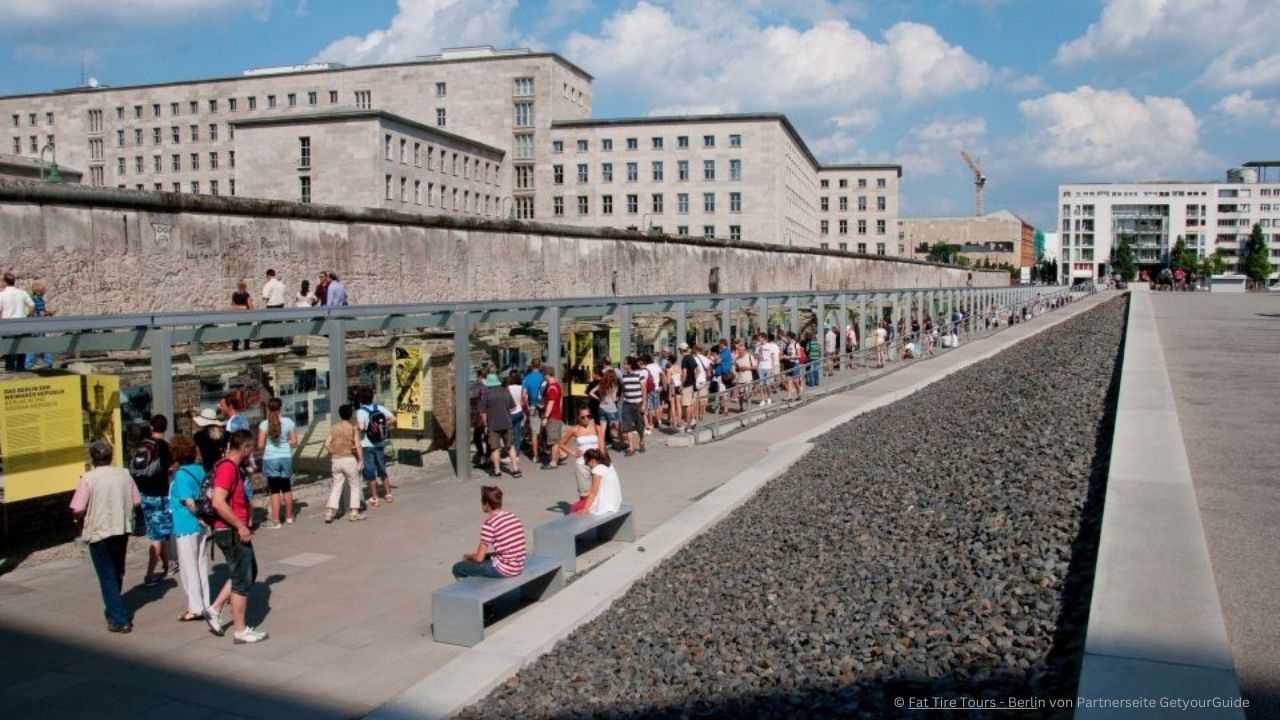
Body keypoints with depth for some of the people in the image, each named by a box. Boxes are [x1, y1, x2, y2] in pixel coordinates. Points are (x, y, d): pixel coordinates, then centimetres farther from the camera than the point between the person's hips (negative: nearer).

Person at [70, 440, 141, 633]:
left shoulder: (88, 479, -14)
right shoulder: (124, 474, -1)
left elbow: (77, 509, -18)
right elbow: (137, 501, 4)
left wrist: (82, 518, 3)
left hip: (99, 533, -4)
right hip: (122, 530, 4)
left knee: (107, 577, 2)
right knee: (117, 574, 22)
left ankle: (119, 620, 0)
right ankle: (114, 609, 40)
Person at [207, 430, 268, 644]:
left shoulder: (233, 466, 12)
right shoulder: (228, 468, -20)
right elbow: (218, 502, -29)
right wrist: (240, 526, -24)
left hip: (236, 531, 10)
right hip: (232, 532, -10)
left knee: (249, 572, 20)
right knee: (242, 580, 0)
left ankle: (216, 609, 22)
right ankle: (240, 630, 9)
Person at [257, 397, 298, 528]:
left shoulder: (264, 424, -8)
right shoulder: (288, 422, -2)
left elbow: (260, 445, -9)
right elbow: (294, 442, -1)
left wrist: (267, 446, 12)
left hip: (270, 458, -2)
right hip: (286, 457, 2)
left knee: (274, 490, 2)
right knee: (286, 488, 16)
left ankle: (275, 520, 1)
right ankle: (289, 517, 28)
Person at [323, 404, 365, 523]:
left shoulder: (334, 428, 5)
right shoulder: (353, 428, -7)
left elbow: (327, 444, -1)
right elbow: (357, 446, -13)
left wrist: (333, 453, 11)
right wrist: (361, 460, -6)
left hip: (336, 460, 4)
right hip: (349, 459, -4)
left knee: (336, 487, 10)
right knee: (354, 486, 10)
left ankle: (329, 512, 1)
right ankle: (354, 513, 11)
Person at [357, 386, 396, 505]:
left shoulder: (361, 412, -14)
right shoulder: (380, 408, 0)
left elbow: (361, 427, -27)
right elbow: (393, 419, -3)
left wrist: (356, 427, -6)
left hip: (367, 446, -5)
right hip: (380, 444, 5)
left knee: (370, 473, 4)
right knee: (382, 470, 18)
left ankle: (374, 499, 7)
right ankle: (388, 495, 22)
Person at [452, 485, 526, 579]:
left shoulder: (489, 524, -17)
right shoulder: (513, 517, 4)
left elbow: (479, 558, -13)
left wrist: (468, 556, 9)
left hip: (503, 570, -7)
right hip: (519, 567, 7)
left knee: (458, 568, 6)